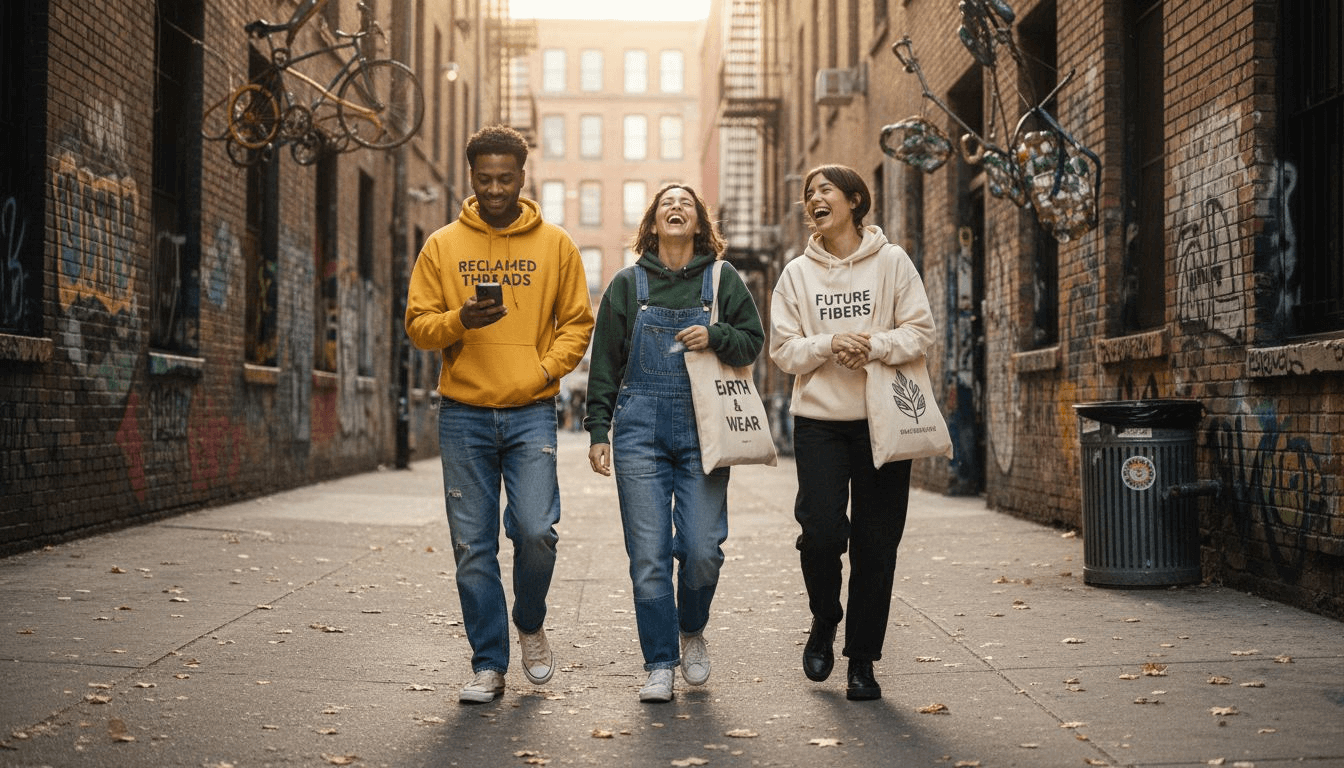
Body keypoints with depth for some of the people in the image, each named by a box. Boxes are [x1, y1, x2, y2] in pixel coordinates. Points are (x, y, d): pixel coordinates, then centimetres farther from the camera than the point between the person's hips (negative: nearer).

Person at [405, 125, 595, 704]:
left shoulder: (555, 245, 6)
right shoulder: (442, 246, 7)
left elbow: (577, 323, 9)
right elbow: (417, 324, 5)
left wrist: (544, 369, -7)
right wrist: (459, 321, -16)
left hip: (530, 412, -1)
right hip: (463, 414, 1)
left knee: (536, 530, -13)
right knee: (473, 547, 3)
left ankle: (530, 623, 17)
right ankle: (489, 665, 14)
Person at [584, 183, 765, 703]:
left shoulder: (722, 280, 8)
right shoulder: (628, 285, 9)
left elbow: (753, 342, 10)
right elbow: (605, 363, 10)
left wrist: (716, 337, -10)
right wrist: (598, 430, 4)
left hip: (702, 429, 0)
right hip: (640, 429, 0)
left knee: (703, 548, -5)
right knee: (649, 554, -3)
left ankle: (692, 631, 24)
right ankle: (660, 666, 6)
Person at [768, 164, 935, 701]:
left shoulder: (891, 262, 4)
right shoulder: (797, 273, 8)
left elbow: (921, 330, -1)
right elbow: (783, 349, 3)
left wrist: (875, 345, -17)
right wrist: (830, 344, -15)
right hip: (818, 419, 1)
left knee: (875, 544, 1)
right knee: (821, 531, -12)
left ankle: (862, 661, 12)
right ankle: (824, 621, 18)